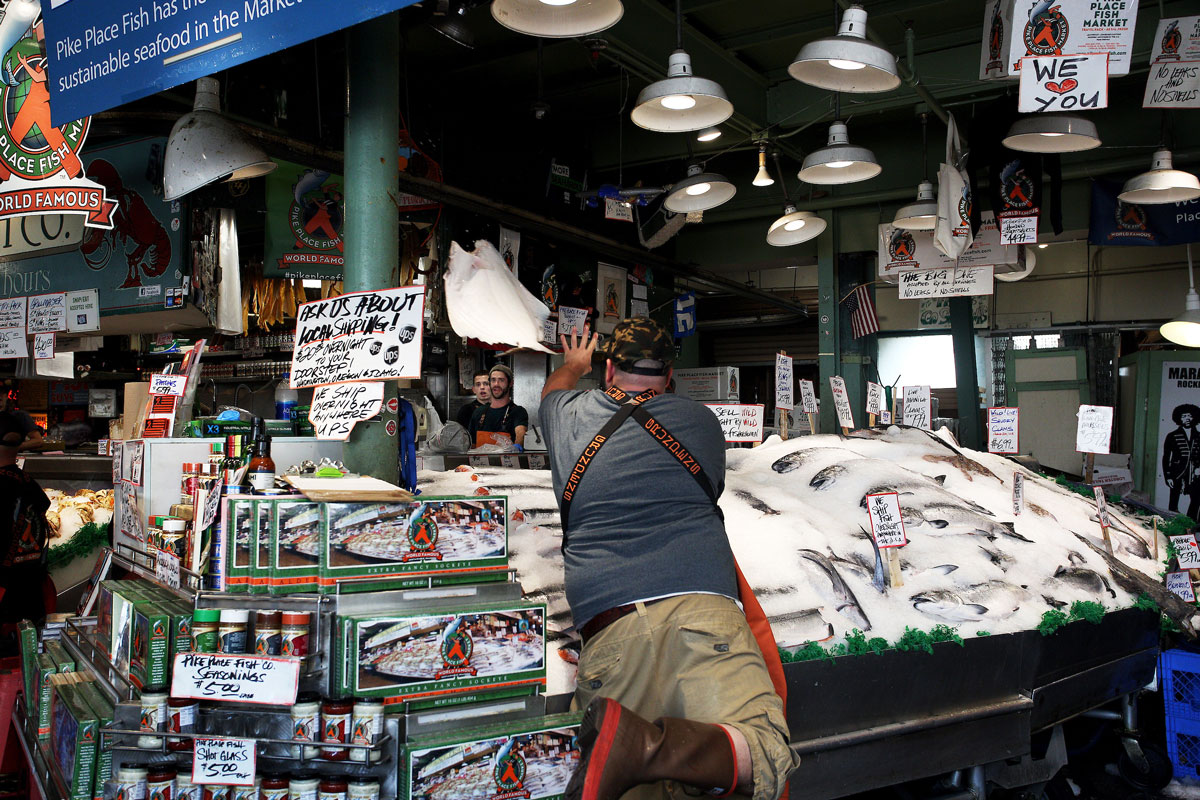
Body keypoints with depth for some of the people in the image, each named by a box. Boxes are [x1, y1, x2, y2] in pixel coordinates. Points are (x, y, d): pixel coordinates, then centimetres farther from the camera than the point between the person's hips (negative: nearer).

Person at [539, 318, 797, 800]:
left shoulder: (571, 416, 22)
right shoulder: (702, 422, 20)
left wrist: (574, 364, 73)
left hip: (603, 619, 2)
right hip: (698, 602, -1)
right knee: (766, 759, -7)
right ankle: (646, 743, -33)